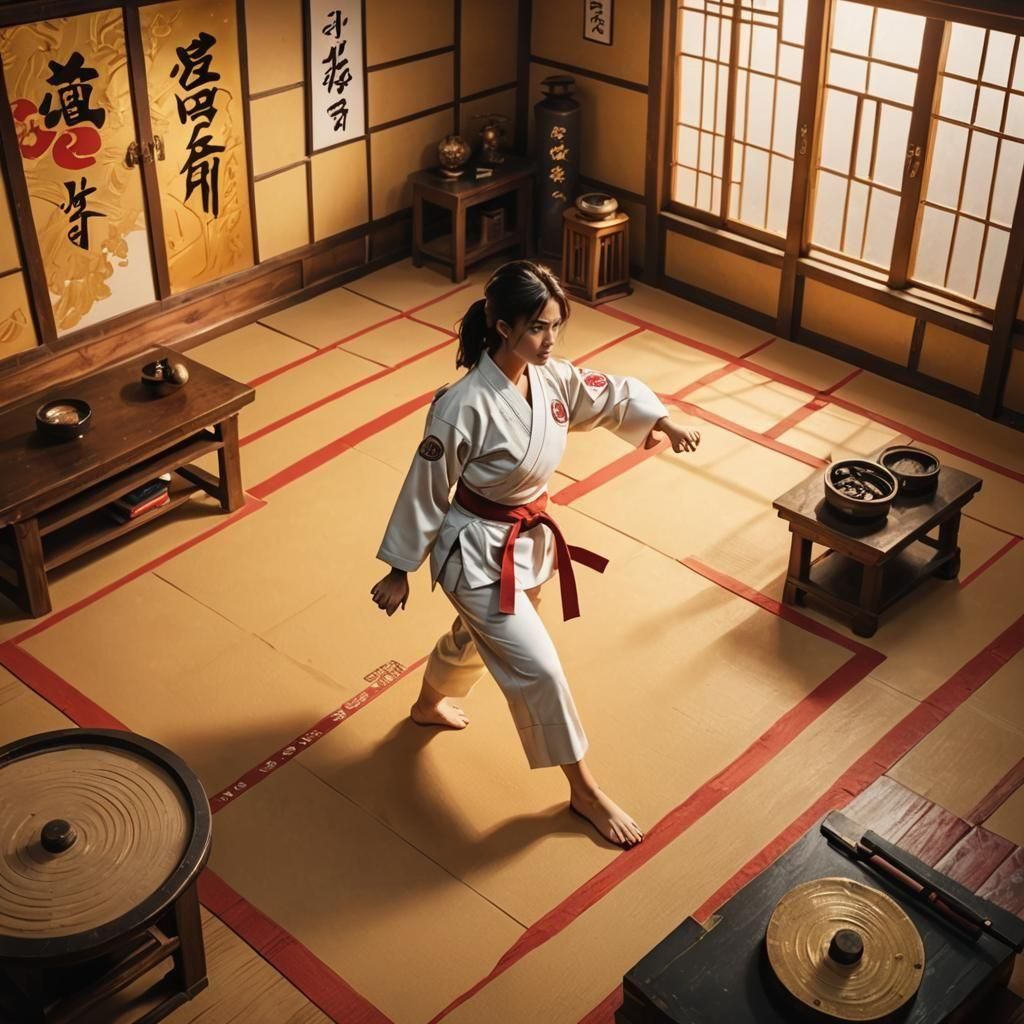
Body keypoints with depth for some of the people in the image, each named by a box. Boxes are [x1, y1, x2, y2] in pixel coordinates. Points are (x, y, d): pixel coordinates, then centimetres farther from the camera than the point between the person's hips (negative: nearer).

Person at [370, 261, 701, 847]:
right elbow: (425, 491, -19)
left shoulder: (554, 379, -8)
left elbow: (616, 395, 11)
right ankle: (584, 790, 15)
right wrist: (399, 570, -11)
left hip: (530, 540, 8)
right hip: (478, 554, -8)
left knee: (477, 637, 30)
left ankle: (431, 704, 61)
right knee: (539, 670, -4)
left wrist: (661, 421, -6)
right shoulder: (466, 406, -28)